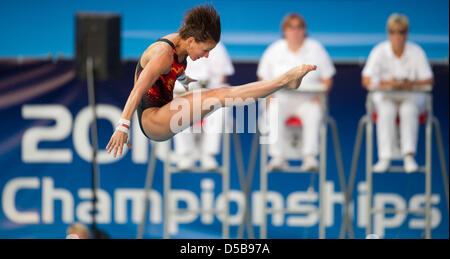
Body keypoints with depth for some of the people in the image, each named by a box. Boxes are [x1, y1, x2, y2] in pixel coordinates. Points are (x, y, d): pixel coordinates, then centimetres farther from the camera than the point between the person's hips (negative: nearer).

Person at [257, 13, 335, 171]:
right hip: (282, 98, 1)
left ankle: (310, 156, -38)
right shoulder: (274, 50, 10)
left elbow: (327, 79, 9)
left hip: (308, 99, -1)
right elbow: (263, 79, 12)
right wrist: (270, 96, -7)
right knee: (274, 113, -34)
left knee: (314, 114, -35)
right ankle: (277, 156, -36)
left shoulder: (316, 48, 8)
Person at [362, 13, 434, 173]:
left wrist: (412, 84, -27)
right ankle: (384, 158, -38)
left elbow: (428, 80, -6)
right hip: (385, 97, 0)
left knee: (409, 110, -35)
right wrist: (386, 83, -28)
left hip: (412, 96, 0)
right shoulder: (379, 51, -4)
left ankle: (409, 156, -41)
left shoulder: (416, 52, -2)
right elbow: (366, 81, -10)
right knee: (387, 111, -34)